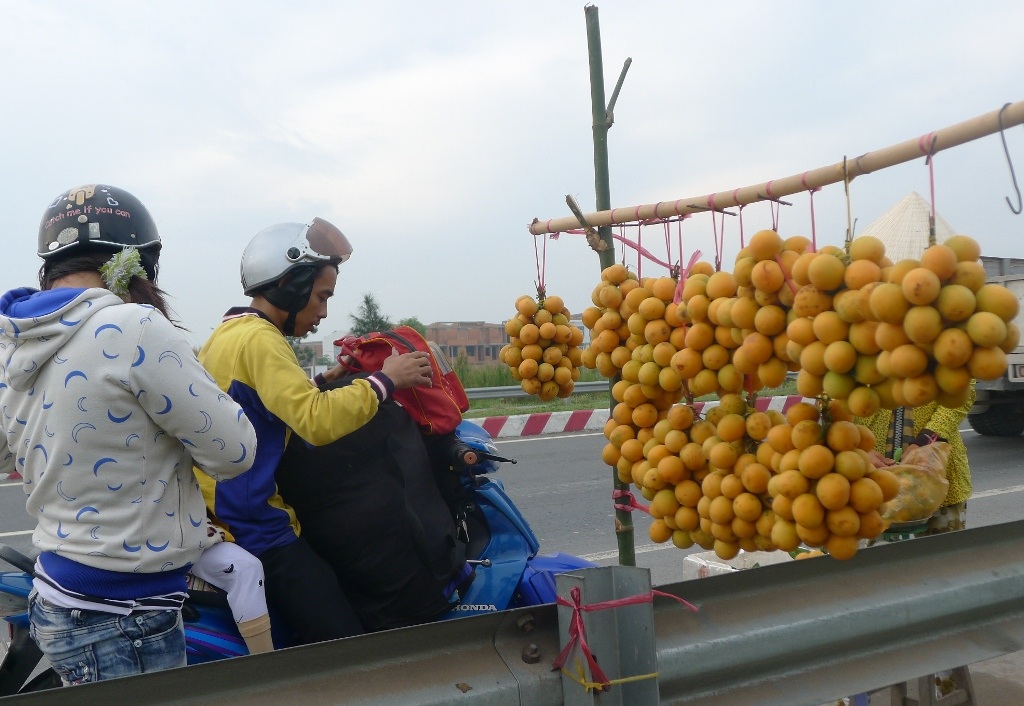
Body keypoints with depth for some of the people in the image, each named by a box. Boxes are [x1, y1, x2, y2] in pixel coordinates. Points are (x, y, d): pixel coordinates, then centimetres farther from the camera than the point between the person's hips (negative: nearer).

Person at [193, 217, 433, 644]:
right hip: (258, 531, -11)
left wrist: (323, 383, 12)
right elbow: (317, 422, -30)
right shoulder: (259, 338, -17)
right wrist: (384, 380, -20)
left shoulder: (227, 334, 16)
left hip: (224, 519, 11)